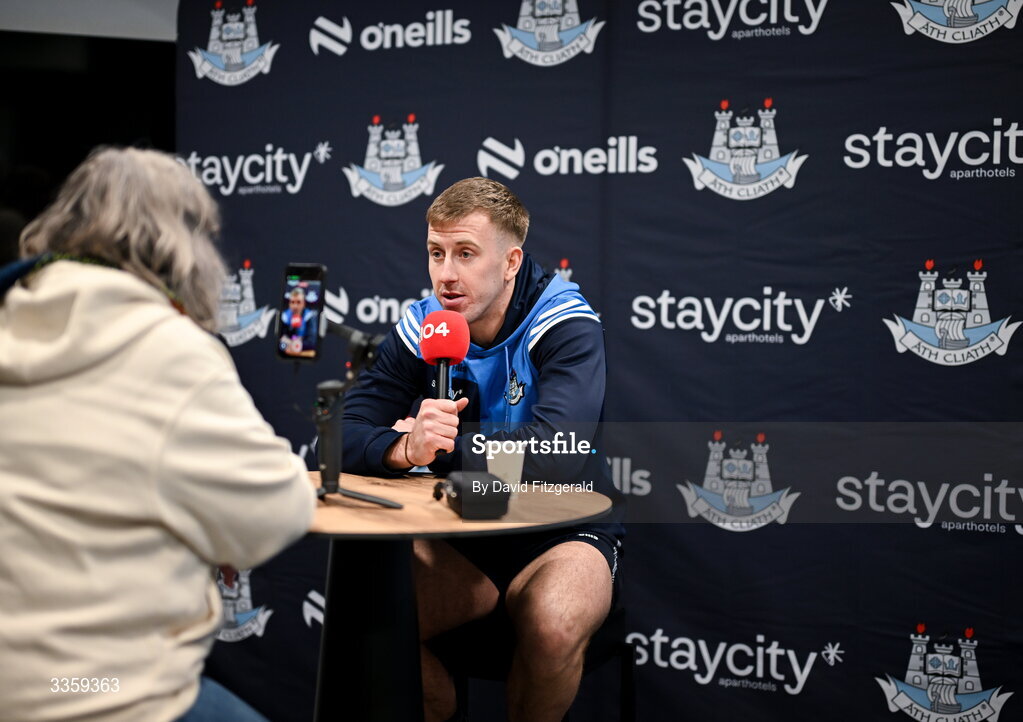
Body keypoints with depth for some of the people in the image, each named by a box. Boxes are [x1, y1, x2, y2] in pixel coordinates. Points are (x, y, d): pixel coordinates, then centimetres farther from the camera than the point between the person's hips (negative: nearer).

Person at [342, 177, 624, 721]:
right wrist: (406, 449, -30)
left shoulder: (566, 324, -15)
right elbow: (344, 438, -8)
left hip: (563, 535, -3)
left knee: (554, 626, -35)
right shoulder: (420, 328, -1)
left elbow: (555, 454, -30)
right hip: (461, 541, 4)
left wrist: (440, 447, -20)